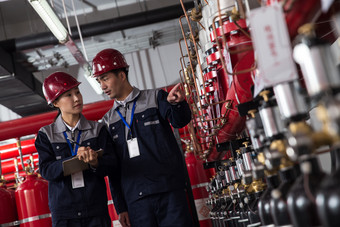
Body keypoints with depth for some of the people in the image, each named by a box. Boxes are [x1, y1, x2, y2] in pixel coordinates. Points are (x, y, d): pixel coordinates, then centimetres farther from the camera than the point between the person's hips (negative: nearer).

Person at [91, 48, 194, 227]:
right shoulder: (108, 121, 14)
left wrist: (176, 103, -34)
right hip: (136, 200, 3)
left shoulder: (155, 98, 6)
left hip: (169, 192, -3)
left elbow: (180, 120, -11)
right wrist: (120, 207, 9)